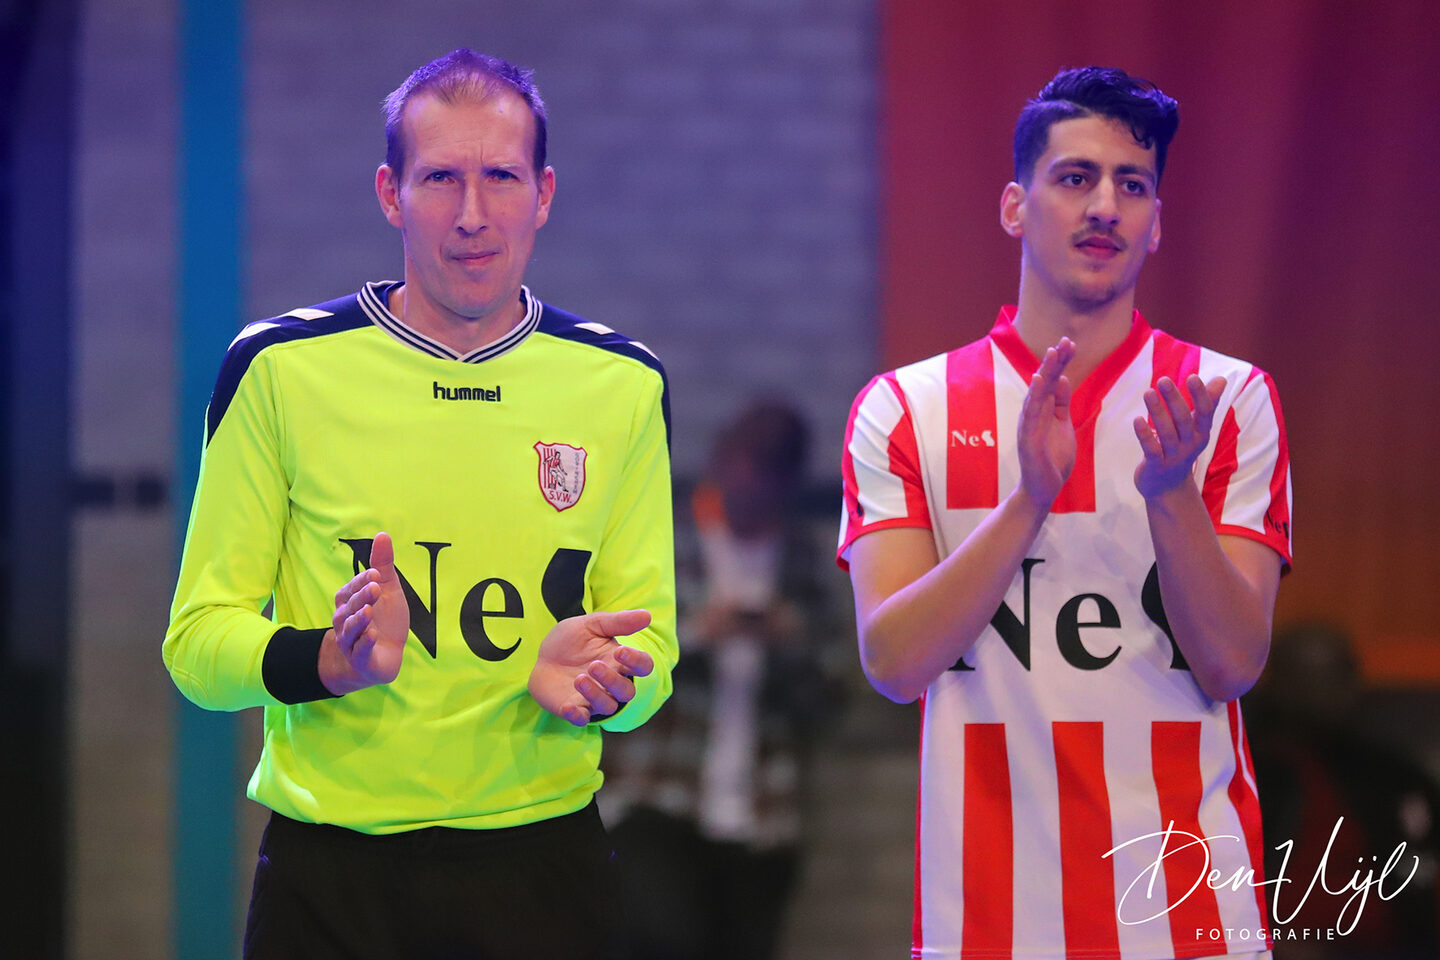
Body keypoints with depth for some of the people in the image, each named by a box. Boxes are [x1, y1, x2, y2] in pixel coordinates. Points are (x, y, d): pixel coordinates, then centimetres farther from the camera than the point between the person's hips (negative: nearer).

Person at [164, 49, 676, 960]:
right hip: (330, 876, -1)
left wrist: (599, 686, -15)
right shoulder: (282, 368, -2)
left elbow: (649, 640, 8)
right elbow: (198, 639, -2)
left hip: (544, 869, 2)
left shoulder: (621, 385, 5)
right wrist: (334, 662, -21)